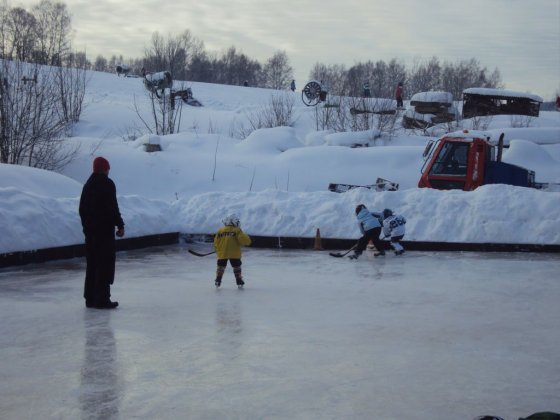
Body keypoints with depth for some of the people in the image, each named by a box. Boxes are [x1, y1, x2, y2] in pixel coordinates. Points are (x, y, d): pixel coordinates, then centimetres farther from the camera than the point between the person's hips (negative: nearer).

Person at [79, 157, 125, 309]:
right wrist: (120, 225, -11)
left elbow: (82, 209, 18)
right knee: (105, 264, -5)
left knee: (92, 264, 13)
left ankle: (90, 298, 14)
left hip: (90, 230, 8)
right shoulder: (107, 184, -11)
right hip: (105, 230, -8)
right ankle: (102, 299, -8)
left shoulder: (88, 184, 14)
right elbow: (113, 208, -17)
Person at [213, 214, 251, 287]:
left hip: (222, 253, 2)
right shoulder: (237, 230, -3)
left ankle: (218, 281, 8)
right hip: (234, 254, -2)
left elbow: (216, 242, 9)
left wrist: (218, 251, 23)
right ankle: (239, 281, 14)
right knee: (237, 266, 11)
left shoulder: (220, 230, 7)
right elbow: (242, 239, -13)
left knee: (221, 266, 13)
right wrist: (247, 242, 9)